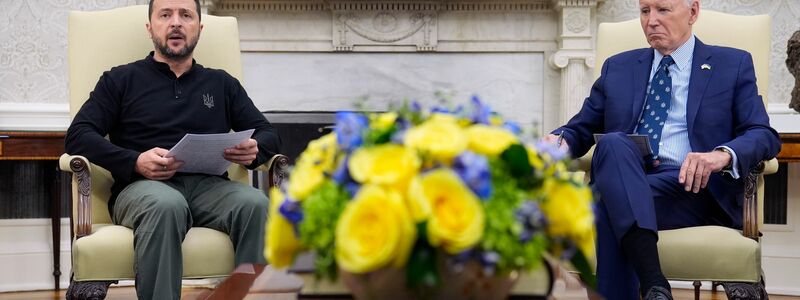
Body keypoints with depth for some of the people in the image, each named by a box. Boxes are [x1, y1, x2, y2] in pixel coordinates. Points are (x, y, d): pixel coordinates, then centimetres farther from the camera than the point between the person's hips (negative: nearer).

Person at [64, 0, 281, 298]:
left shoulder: (222, 84, 24)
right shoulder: (121, 79, 17)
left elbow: (269, 135, 21)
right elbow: (78, 136, 5)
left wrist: (255, 150, -6)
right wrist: (135, 162, -13)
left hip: (209, 185, 2)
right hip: (142, 186, -2)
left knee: (255, 203, -32)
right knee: (166, 204, -39)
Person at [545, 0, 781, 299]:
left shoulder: (734, 65, 14)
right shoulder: (618, 67, 23)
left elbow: (765, 136, 3)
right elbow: (581, 127, 21)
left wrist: (723, 154, -21)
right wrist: (559, 140, -5)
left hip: (694, 187, -3)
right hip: (621, 181, 3)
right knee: (613, 143, -34)